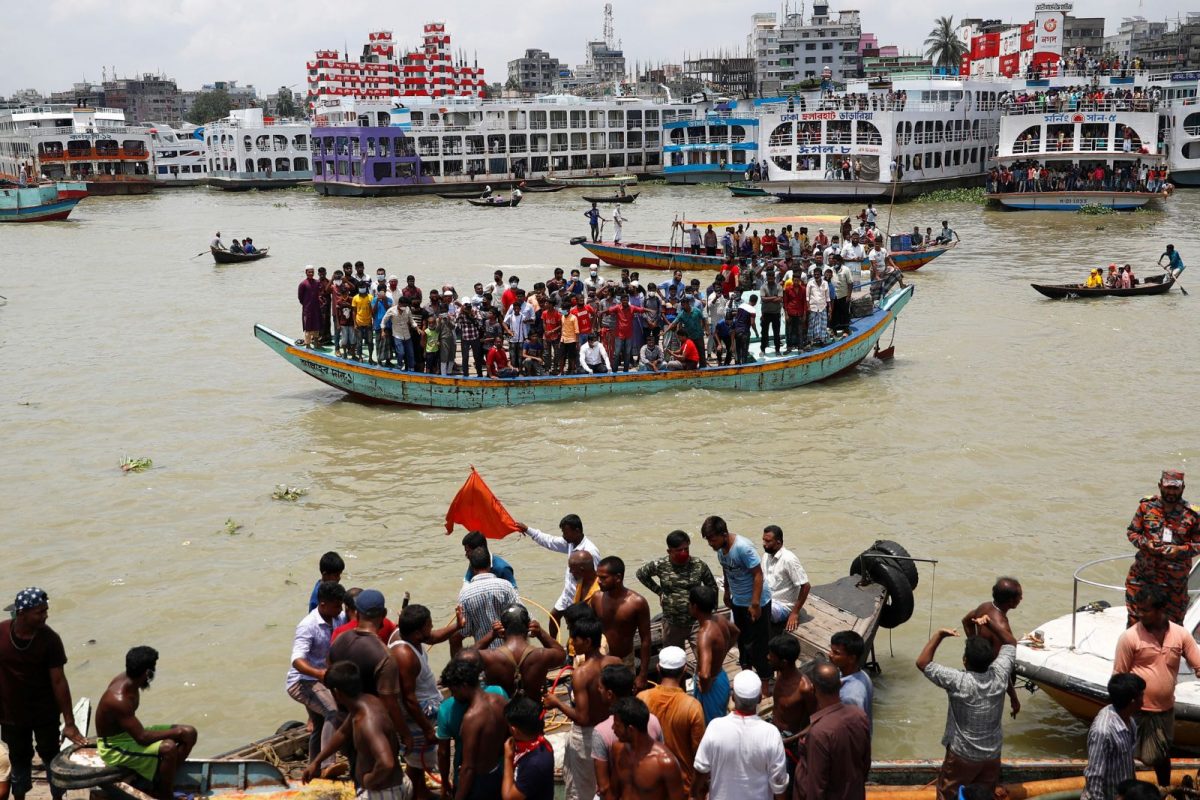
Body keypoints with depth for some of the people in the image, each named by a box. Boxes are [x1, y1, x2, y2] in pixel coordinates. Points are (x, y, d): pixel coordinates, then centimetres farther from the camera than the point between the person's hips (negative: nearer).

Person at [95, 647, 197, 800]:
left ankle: (163, 784, 8)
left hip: (129, 732, 9)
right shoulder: (119, 699, -33)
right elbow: (142, 738, -33)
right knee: (168, 748, -33)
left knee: (189, 733, -1)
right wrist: (177, 732, -25)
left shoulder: (127, 679, -6)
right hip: (114, 747, -9)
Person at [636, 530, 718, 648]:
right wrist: (659, 591, 3)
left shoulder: (699, 565, -9)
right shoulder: (661, 565, -10)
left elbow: (712, 587, 6)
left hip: (697, 621, -1)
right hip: (672, 623, 1)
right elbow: (641, 573, 7)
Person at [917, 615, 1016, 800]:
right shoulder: (999, 675, -16)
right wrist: (991, 624, -7)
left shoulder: (958, 681, -28)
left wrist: (939, 635, -19)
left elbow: (922, 663, -23)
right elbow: (1011, 643, 1)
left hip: (962, 756, -4)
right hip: (992, 754, 4)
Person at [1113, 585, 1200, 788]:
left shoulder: (1181, 634, -6)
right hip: (1137, 710, -4)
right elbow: (1119, 677, -9)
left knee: (1163, 755, 23)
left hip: (1166, 709, 4)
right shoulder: (1130, 637, -15)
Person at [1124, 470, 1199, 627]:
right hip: (1143, 573, 2)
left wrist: (1180, 550, -17)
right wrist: (1145, 543, -13)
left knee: (1174, 621, 8)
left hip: (1175, 578, -1)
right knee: (1135, 618, 10)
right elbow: (1132, 531, 7)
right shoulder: (1146, 505, -1)